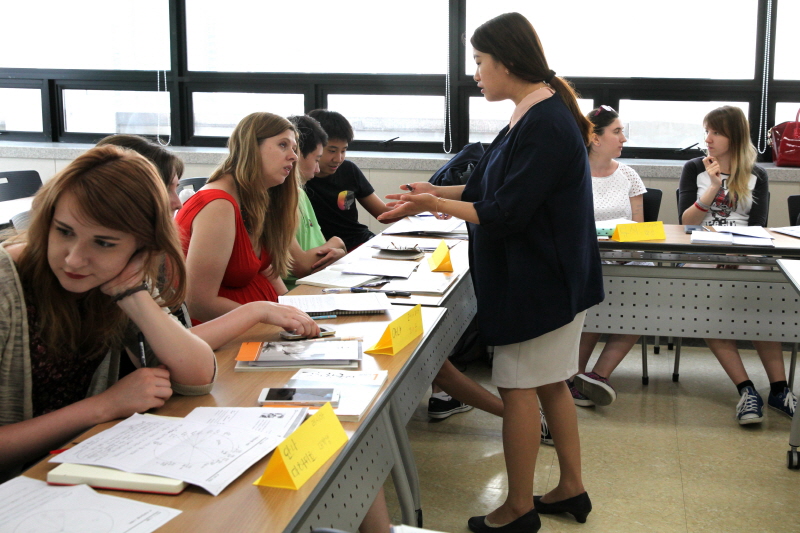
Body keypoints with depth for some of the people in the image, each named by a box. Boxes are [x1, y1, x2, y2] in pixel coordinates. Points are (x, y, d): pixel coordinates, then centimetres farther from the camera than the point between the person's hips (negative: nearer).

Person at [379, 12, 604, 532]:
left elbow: (503, 214, -23)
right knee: (549, 384, 18)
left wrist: (434, 205, -15)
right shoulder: (536, 114, 9)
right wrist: (437, 193, 11)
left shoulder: (545, 125, -23)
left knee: (519, 388, 1)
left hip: (538, 282, -10)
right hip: (548, 276, 10)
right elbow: (495, 188, 16)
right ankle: (571, 489, 31)